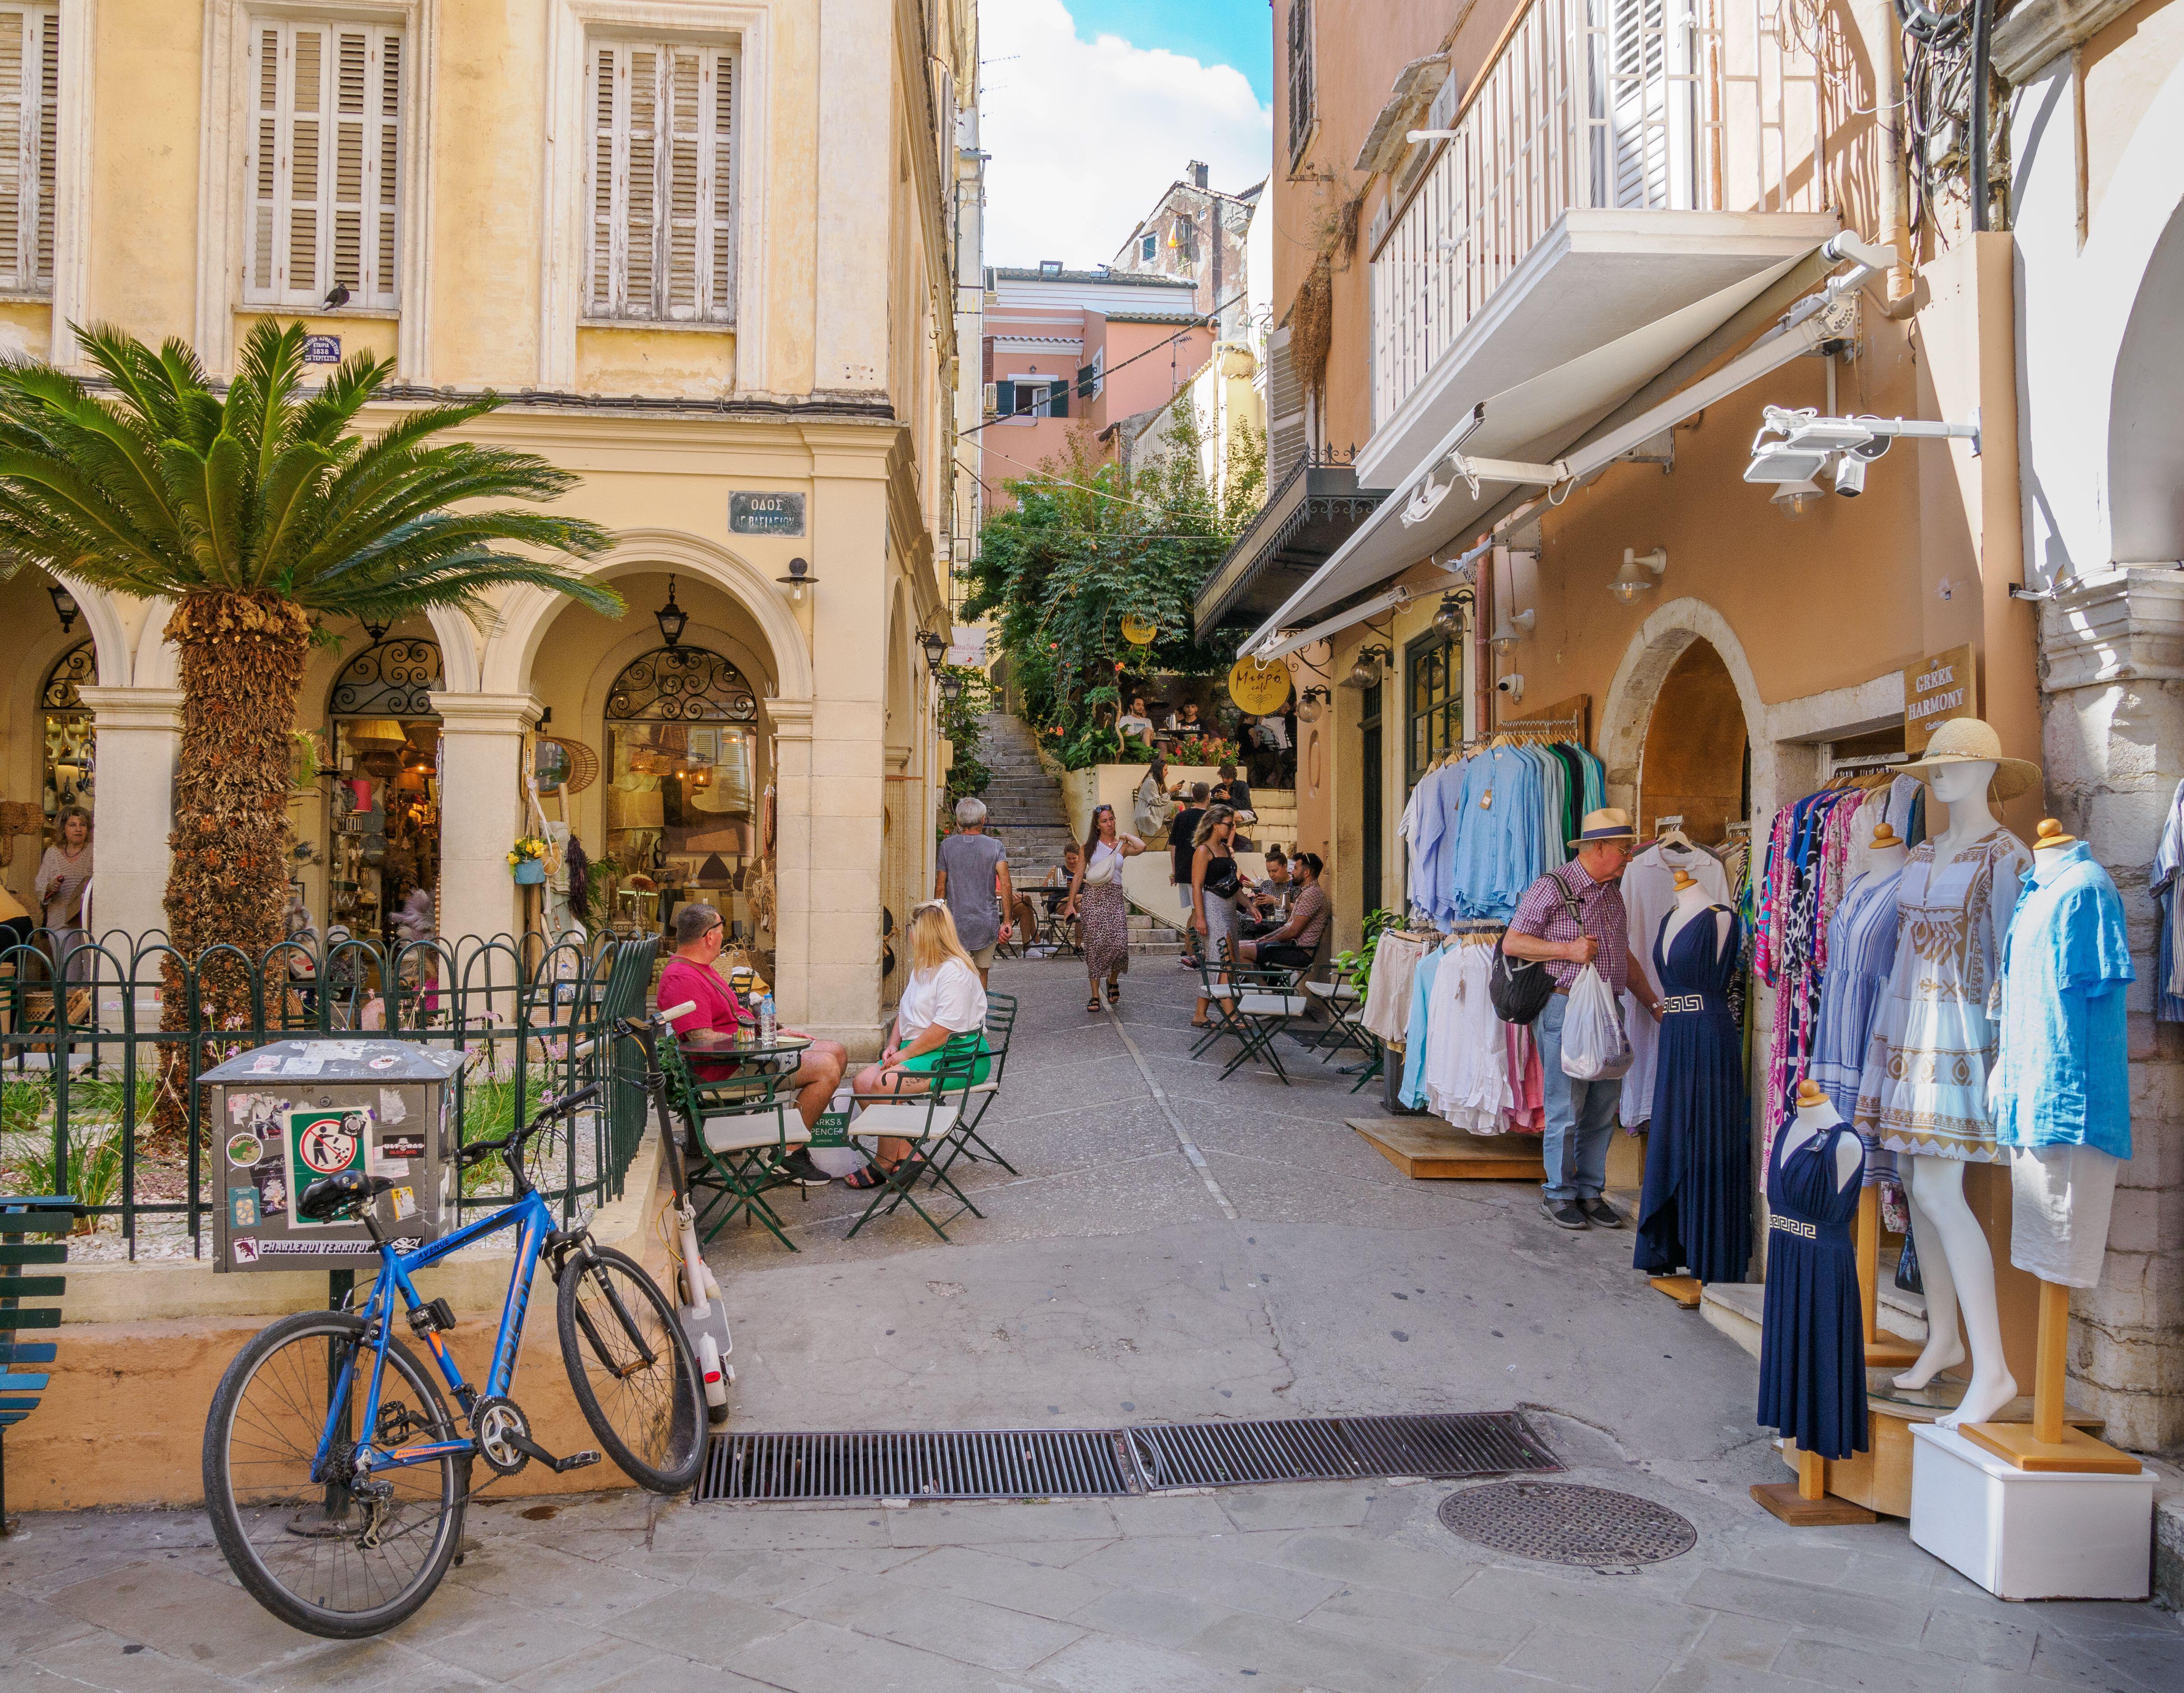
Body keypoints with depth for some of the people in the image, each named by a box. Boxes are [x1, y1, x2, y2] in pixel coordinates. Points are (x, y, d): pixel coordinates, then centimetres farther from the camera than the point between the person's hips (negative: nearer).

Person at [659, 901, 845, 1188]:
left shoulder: (700, 968, 18)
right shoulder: (681, 979, -18)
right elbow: (703, 1040, -25)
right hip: (726, 1071, -11)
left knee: (837, 1051, 9)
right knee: (827, 1067, -22)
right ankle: (789, 1155, -14)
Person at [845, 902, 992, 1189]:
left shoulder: (955, 971, -15)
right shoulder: (923, 967, 18)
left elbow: (944, 1029, -22)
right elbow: (905, 1011, 25)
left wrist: (905, 1054, -17)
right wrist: (894, 1045, 8)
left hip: (960, 1057, -10)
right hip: (919, 1049, 10)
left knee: (884, 1084, -26)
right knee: (863, 1081, -10)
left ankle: (885, 1164, -10)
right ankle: (906, 1155, -12)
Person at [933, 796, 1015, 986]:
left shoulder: (947, 846, 1)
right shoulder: (995, 847, -1)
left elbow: (940, 888, 2)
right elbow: (1006, 885, -11)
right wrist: (1007, 921, -8)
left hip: (956, 922, -1)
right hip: (986, 924, 1)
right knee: (981, 973, 15)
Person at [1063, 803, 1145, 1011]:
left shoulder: (1122, 846, 10)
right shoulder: (1089, 845, 9)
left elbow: (1141, 847, -13)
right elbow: (1079, 876, 10)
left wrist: (1125, 836, 3)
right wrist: (1071, 903, 5)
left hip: (1115, 898, 0)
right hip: (1093, 897, 0)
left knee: (1119, 944, -14)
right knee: (1095, 945, -6)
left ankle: (1113, 981, 15)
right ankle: (1095, 995, 2)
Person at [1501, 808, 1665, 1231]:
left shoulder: (1614, 894, 17)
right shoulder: (1552, 888, -7)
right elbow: (1512, 943, -9)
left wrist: (1654, 1004, 23)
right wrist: (1569, 950, -16)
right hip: (1566, 1009, -7)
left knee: (1603, 1111, 8)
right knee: (1566, 1109, -3)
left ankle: (1590, 1191, 19)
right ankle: (1558, 1193, 10)